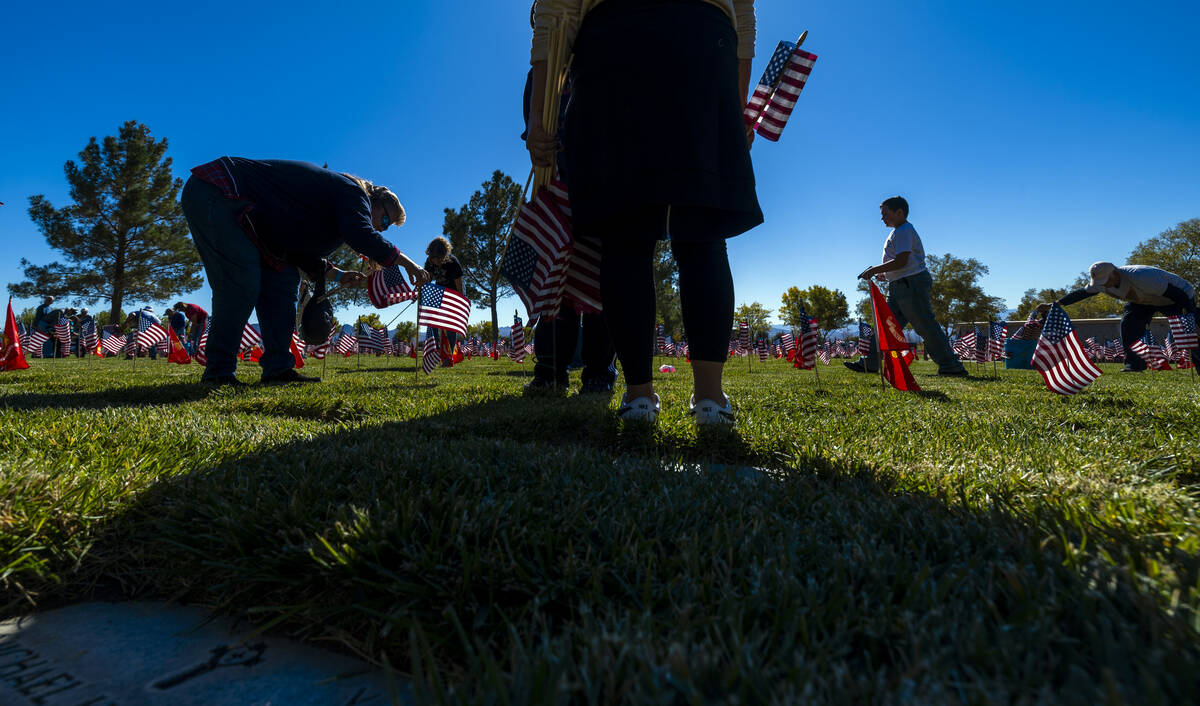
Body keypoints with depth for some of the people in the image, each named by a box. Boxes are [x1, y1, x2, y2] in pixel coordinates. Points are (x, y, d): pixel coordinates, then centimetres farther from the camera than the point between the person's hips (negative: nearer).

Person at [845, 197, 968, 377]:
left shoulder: (904, 231, -12)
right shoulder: (899, 232, 21)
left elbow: (901, 261, -22)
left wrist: (875, 269, -16)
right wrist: (883, 273, 17)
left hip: (912, 284, -11)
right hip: (900, 286, 11)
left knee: (926, 327, -7)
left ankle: (951, 367, 0)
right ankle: (869, 364, 8)